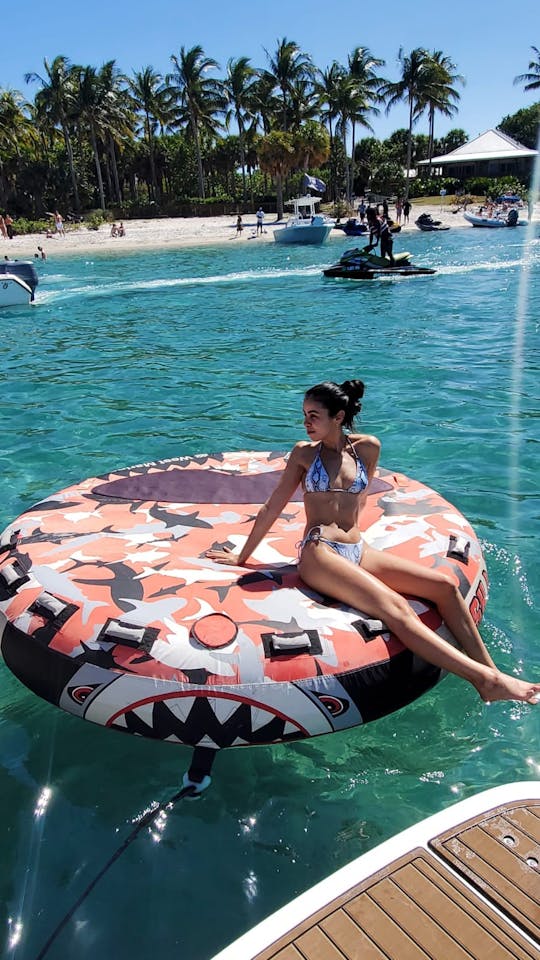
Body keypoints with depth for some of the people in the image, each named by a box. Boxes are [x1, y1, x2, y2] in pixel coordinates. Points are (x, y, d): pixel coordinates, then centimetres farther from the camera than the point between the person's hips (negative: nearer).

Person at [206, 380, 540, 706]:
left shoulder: (368, 448, 9)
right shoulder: (304, 453, 5)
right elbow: (273, 508, 9)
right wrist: (241, 558, 14)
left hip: (358, 550, 4)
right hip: (318, 553, -4)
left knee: (445, 583, -13)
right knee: (395, 607, -26)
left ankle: (490, 671, -9)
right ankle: (485, 679, -29)